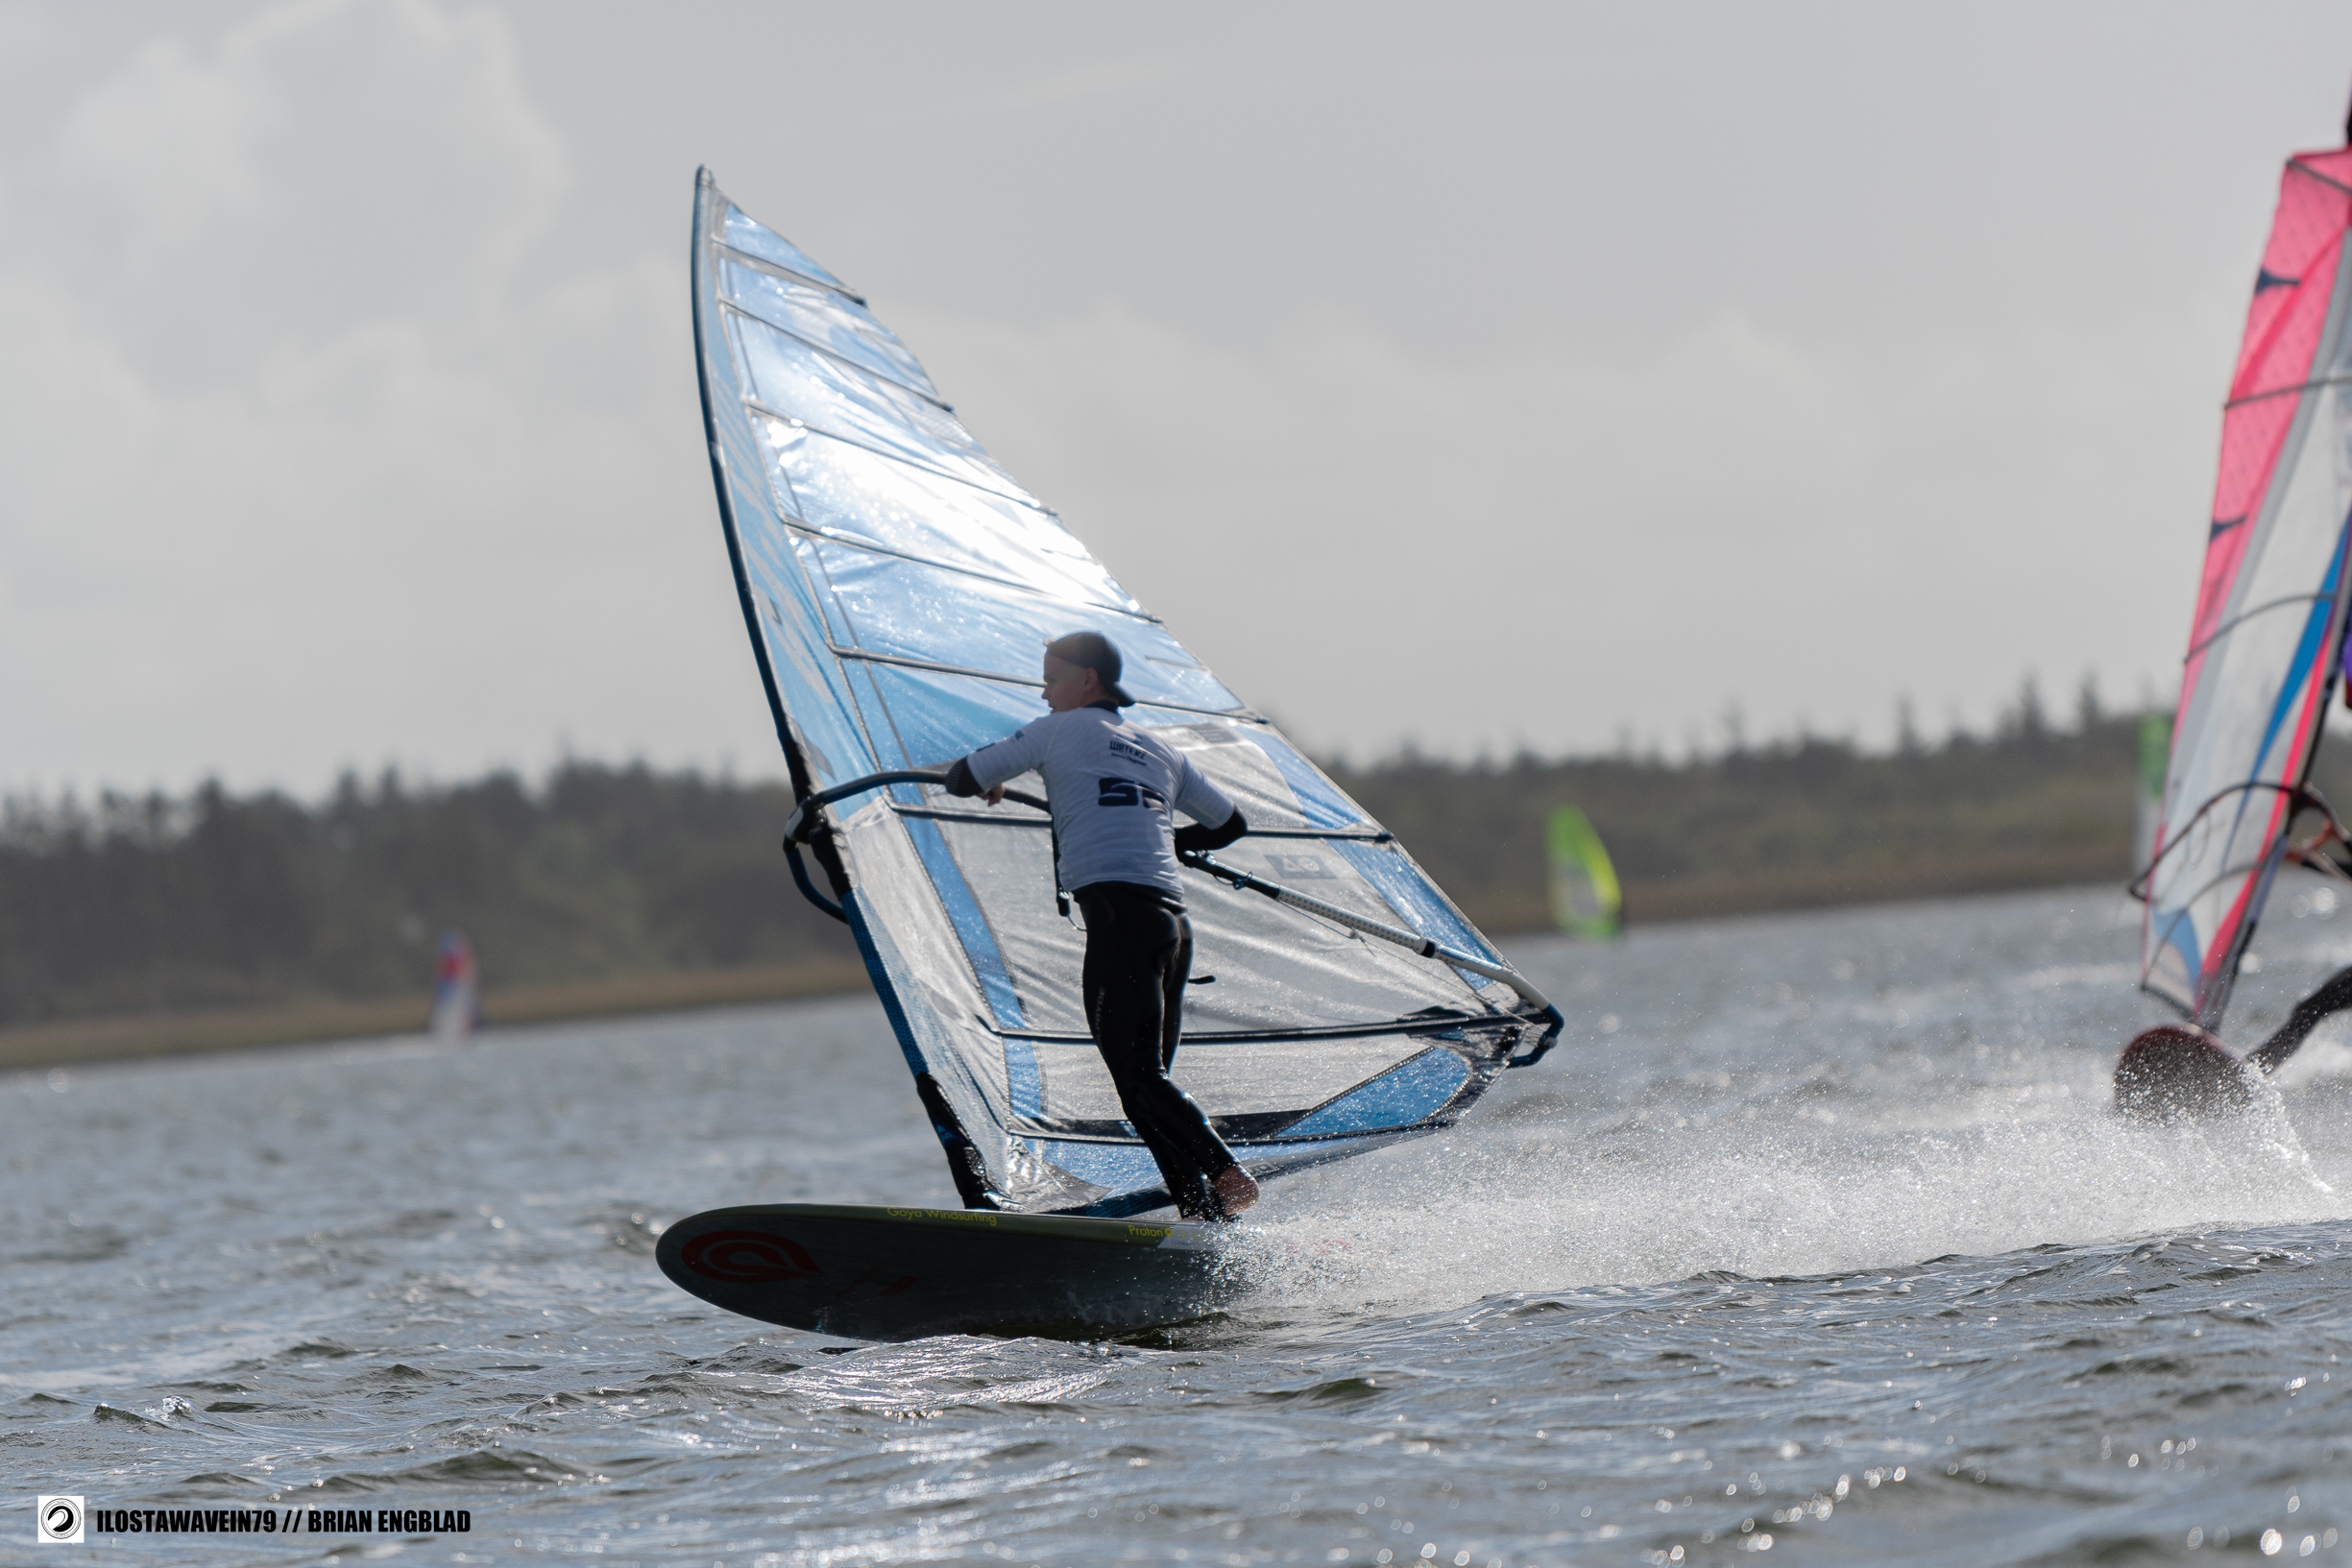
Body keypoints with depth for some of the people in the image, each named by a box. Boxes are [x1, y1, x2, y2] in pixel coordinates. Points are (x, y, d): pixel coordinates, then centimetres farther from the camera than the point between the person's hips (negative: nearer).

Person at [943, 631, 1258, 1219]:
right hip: (1174, 921, 7)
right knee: (1149, 1079, 8)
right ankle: (1208, 1218, -3)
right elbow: (1231, 824, 35)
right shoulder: (1163, 753, 25)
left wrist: (988, 783, 35)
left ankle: (1224, 1177, -30)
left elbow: (962, 780, 12)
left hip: (1119, 910, -7)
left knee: (1137, 1077, -12)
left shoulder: (1060, 730, 9)